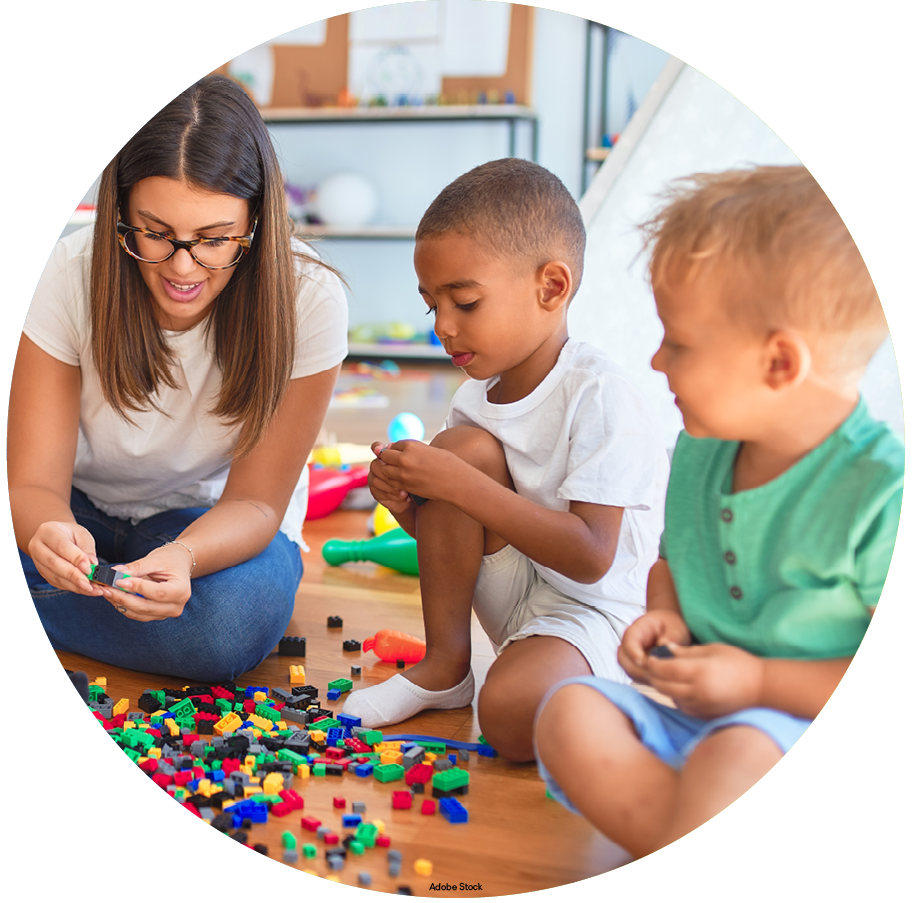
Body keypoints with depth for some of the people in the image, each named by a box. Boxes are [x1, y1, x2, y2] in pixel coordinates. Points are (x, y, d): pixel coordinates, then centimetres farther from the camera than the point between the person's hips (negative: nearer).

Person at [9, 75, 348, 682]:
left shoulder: (307, 300, -24)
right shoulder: (68, 276, -21)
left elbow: (255, 502, -18)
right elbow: (34, 483, -19)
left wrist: (183, 556, -40)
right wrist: (51, 534, -44)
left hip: (213, 520, 1)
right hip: (81, 511, 0)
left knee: (234, 620, -32)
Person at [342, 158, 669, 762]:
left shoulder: (600, 396, -20)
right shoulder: (479, 397, 1)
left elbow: (590, 557, -27)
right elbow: (456, 539, 10)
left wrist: (461, 486, -27)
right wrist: (405, 502, -13)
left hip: (602, 609, -7)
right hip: (515, 594, 8)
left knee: (512, 711, -37)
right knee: (463, 443, -17)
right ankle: (445, 666, -5)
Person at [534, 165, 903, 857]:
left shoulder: (883, 490, -18)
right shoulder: (697, 456, 5)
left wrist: (761, 682, -19)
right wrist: (665, 617, 3)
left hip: (824, 740, -7)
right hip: (696, 716, 8)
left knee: (733, 755, -39)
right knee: (571, 711, -17)